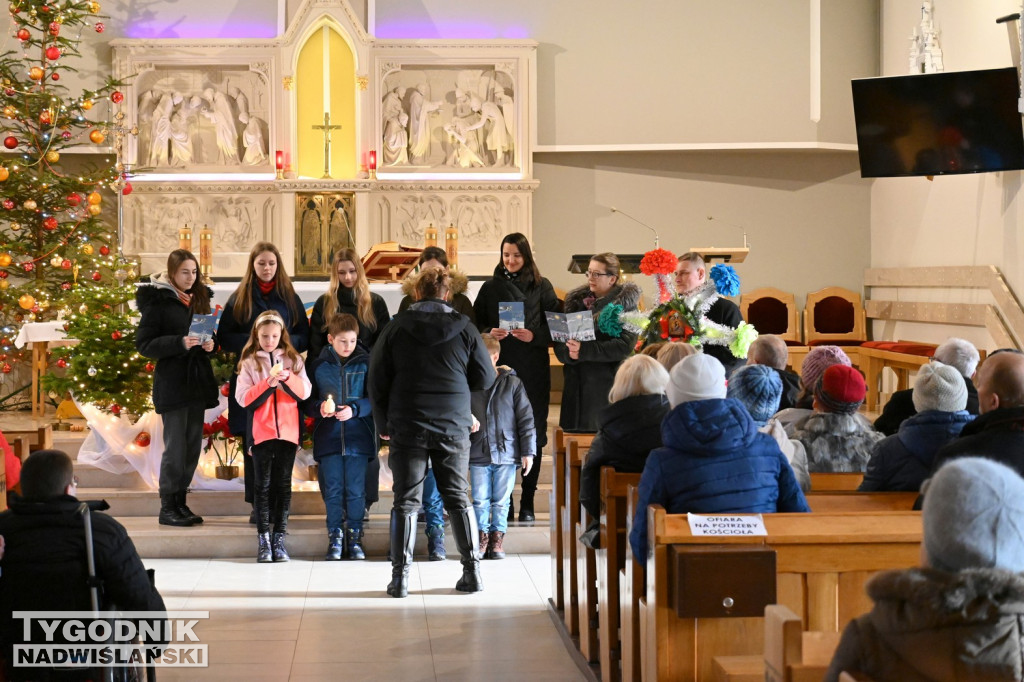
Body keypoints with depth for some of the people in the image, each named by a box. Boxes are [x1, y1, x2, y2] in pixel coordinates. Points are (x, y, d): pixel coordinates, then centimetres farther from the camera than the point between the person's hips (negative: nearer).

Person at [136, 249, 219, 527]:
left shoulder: (200, 298, 13)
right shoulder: (158, 301, -7)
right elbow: (144, 344, -11)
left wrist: (210, 344, -2)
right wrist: (180, 343, -23)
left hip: (198, 381, 7)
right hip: (172, 383, -7)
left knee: (193, 445, 8)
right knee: (176, 446, -6)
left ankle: (180, 502, 16)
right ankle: (167, 507, 2)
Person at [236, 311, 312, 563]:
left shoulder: (293, 359, 8)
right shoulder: (249, 363, 4)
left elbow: (305, 392, 0)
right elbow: (242, 398, -5)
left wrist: (288, 378, -16)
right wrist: (267, 383, -17)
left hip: (288, 431, 1)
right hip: (261, 431, -1)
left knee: (283, 484, 3)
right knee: (262, 484, 0)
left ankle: (279, 537, 6)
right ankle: (263, 538, 2)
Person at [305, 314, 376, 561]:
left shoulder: (365, 364, 3)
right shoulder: (319, 365, 5)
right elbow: (308, 401, 7)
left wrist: (354, 409, -16)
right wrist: (319, 408, -14)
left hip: (358, 436, -1)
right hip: (328, 436, 1)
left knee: (356, 490, 1)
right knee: (332, 490, 2)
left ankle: (355, 536, 12)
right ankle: (335, 538, 11)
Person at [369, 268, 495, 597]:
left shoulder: (395, 329, -1)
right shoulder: (465, 329, -1)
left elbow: (377, 380, 2)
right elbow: (485, 378, 3)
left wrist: (383, 423, 12)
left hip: (406, 427, -1)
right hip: (454, 428, 1)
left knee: (406, 502, 2)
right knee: (458, 499, 9)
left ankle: (400, 576, -2)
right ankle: (472, 570, 10)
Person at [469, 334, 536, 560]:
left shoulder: (512, 384, -2)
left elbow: (526, 419, 0)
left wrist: (528, 451, -3)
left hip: (506, 454, -1)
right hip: (478, 454, 1)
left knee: (501, 501, 7)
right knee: (480, 500, 4)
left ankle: (498, 538, 18)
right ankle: (482, 537, 16)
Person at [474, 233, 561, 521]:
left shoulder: (541, 287, 5)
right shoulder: (491, 287, 9)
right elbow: (476, 325, 8)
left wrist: (534, 336, -13)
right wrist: (489, 333, -12)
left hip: (534, 370, -1)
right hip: (499, 367, 1)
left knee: (533, 433, 0)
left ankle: (527, 502, 6)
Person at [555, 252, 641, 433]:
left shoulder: (624, 303, -2)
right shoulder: (577, 300, 14)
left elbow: (625, 345, -14)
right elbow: (558, 343, 9)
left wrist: (585, 350, -21)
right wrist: (569, 352, -14)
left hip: (608, 383, -5)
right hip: (577, 383, 5)